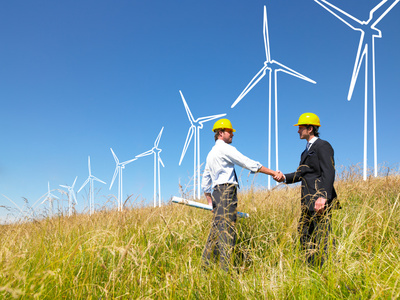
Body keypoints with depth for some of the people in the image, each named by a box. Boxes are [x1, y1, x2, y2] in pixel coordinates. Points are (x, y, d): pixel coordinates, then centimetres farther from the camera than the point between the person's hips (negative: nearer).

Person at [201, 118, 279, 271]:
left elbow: (205, 180, 25)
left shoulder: (211, 153, 23)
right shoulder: (225, 148, -5)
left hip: (217, 192, 9)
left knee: (216, 230, 10)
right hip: (226, 190, -9)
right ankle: (226, 267, -15)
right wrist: (272, 173, -7)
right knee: (227, 229, -12)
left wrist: (210, 200, 27)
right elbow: (249, 163, -10)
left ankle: (206, 266, 11)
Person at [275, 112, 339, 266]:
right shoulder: (307, 150, 23)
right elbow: (301, 173, 21)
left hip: (321, 201, -10)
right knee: (304, 234, 12)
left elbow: (329, 173, -16)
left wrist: (323, 197, -26)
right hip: (308, 202, 10)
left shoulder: (323, 146, -7)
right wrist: (285, 177, 5)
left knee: (322, 237, -9)